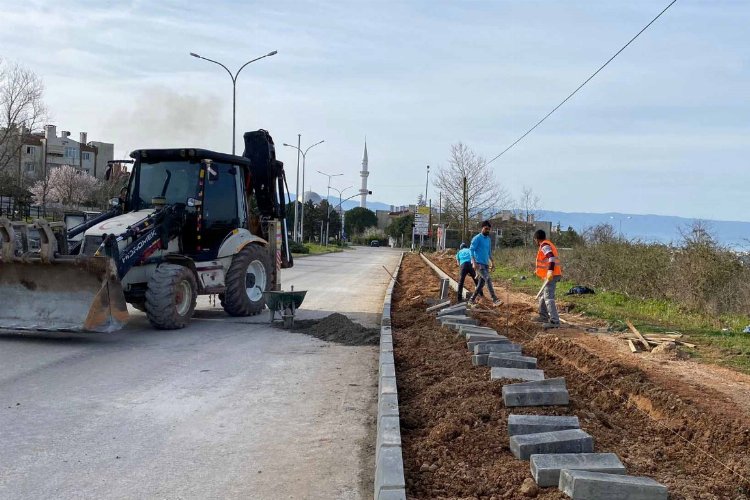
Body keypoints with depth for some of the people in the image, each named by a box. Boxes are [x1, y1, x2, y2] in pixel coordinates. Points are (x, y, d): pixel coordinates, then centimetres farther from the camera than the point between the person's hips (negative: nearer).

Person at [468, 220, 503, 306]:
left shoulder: (489, 239, 16)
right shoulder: (477, 238, -8)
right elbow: (471, 250, -12)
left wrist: (492, 262, 17)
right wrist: (474, 262, -22)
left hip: (486, 264, 8)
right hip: (479, 264, -8)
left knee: (481, 283, 7)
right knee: (488, 279, -20)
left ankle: (472, 300, 18)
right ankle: (495, 300, -25)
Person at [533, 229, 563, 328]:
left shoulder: (544, 246, -10)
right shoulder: (548, 245, 21)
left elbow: (552, 258, -25)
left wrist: (550, 271, -34)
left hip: (551, 275, -11)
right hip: (553, 275, 11)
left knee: (548, 297, -17)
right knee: (543, 296, 23)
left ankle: (554, 321, -25)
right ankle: (543, 316, 34)